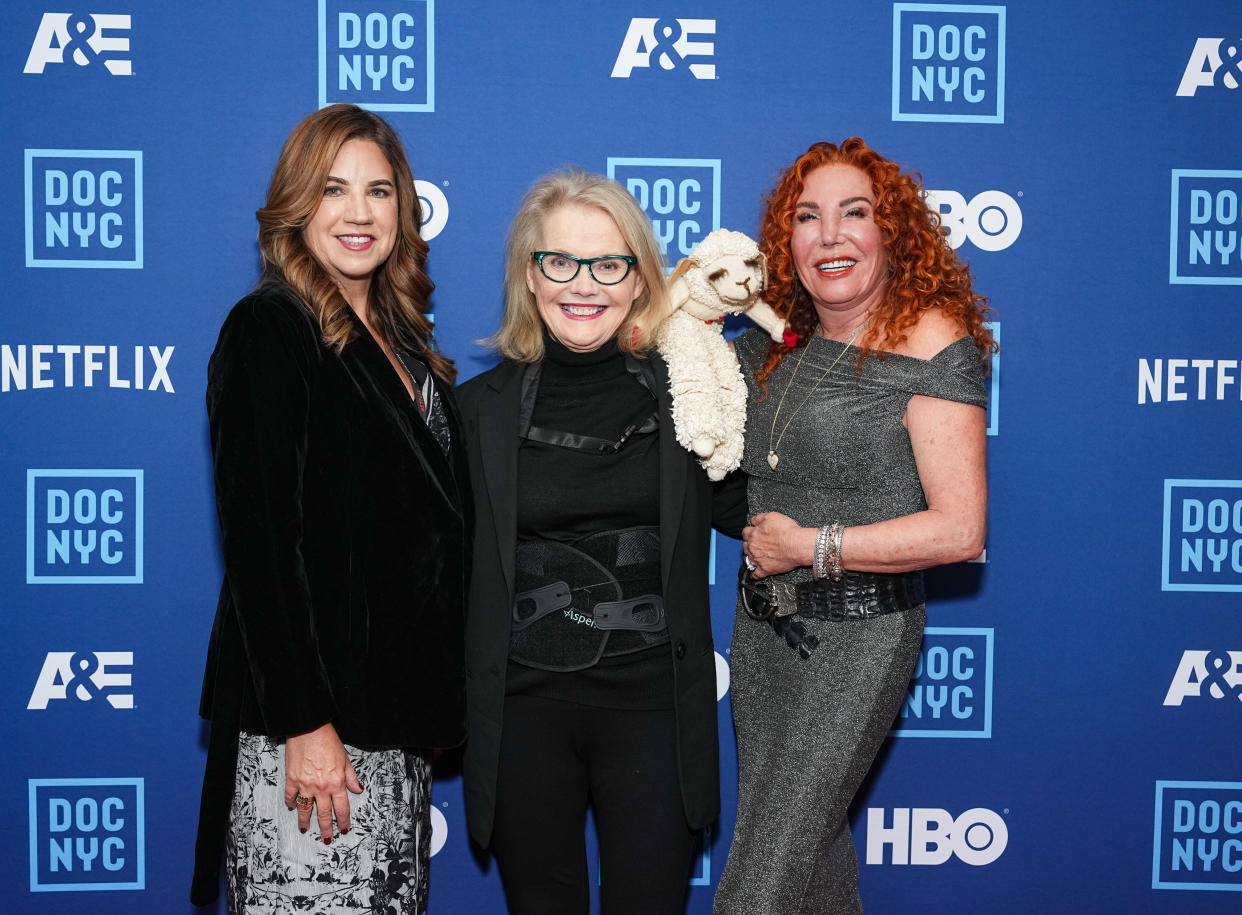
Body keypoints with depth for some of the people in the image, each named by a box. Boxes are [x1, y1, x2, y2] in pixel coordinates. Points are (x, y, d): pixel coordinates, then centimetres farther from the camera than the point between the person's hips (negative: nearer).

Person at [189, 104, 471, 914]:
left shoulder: (401, 338, 14)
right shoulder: (268, 332, -9)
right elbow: (258, 539, -16)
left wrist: (436, 706, 13)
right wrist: (302, 724, -20)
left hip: (398, 707, 8)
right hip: (309, 711, -8)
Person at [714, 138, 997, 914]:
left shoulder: (931, 341, -13)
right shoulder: (779, 346, 6)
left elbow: (960, 530, -18)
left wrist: (813, 546, -16)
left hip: (857, 634, -7)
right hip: (763, 624, 7)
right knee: (810, 832, 21)